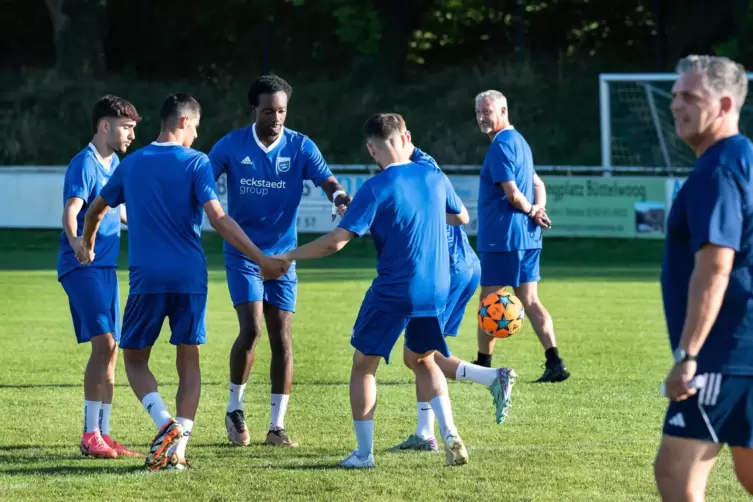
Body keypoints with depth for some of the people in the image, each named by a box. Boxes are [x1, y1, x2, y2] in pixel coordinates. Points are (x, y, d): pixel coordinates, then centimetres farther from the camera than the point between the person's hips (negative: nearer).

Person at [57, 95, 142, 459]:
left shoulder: (114, 164, 14)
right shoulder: (84, 164, -12)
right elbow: (70, 213, -27)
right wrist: (77, 243, -46)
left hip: (106, 267, 9)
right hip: (82, 266, -9)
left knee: (109, 350, 9)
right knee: (104, 343, -17)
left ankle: (103, 435, 16)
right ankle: (90, 435, -14)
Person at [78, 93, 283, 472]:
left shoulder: (132, 164, 9)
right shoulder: (195, 163, -2)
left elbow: (96, 211, 24)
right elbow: (218, 219, -13)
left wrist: (86, 247, 44)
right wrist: (261, 259, -11)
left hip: (146, 278, 1)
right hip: (190, 277, -1)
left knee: (135, 358, 12)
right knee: (188, 360, 9)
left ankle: (165, 424, -13)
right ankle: (178, 450, 2)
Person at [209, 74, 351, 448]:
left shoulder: (301, 147, -4)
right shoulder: (232, 145, -5)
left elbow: (327, 182, -15)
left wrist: (341, 197, -38)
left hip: (282, 254, 2)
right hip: (242, 255, -2)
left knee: (282, 339, -1)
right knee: (252, 328, -16)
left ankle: (277, 427, 7)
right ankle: (235, 409, 5)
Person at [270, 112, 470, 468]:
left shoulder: (376, 188, -14)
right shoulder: (435, 178, 2)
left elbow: (336, 241, -17)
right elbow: (462, 217, 21)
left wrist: (288, 257, -7)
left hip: (392, 292, -5)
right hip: (435, 292, 5)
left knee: (364, 365, 10)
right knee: (422, 360, 25)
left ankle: (364, 453, 9)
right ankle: (450, 436, 8)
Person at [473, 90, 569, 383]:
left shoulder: (501, 146, -14)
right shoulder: (519, 141, 17)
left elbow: (512, 193, -20)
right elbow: (537, 184, 22)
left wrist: (531, 211, -2)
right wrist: (536, 210, 4)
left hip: (502, 236, -9)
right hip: (527, 236, 9)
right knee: (529, 300, 5)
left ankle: (483, 365, 11)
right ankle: (554, 362, -6)